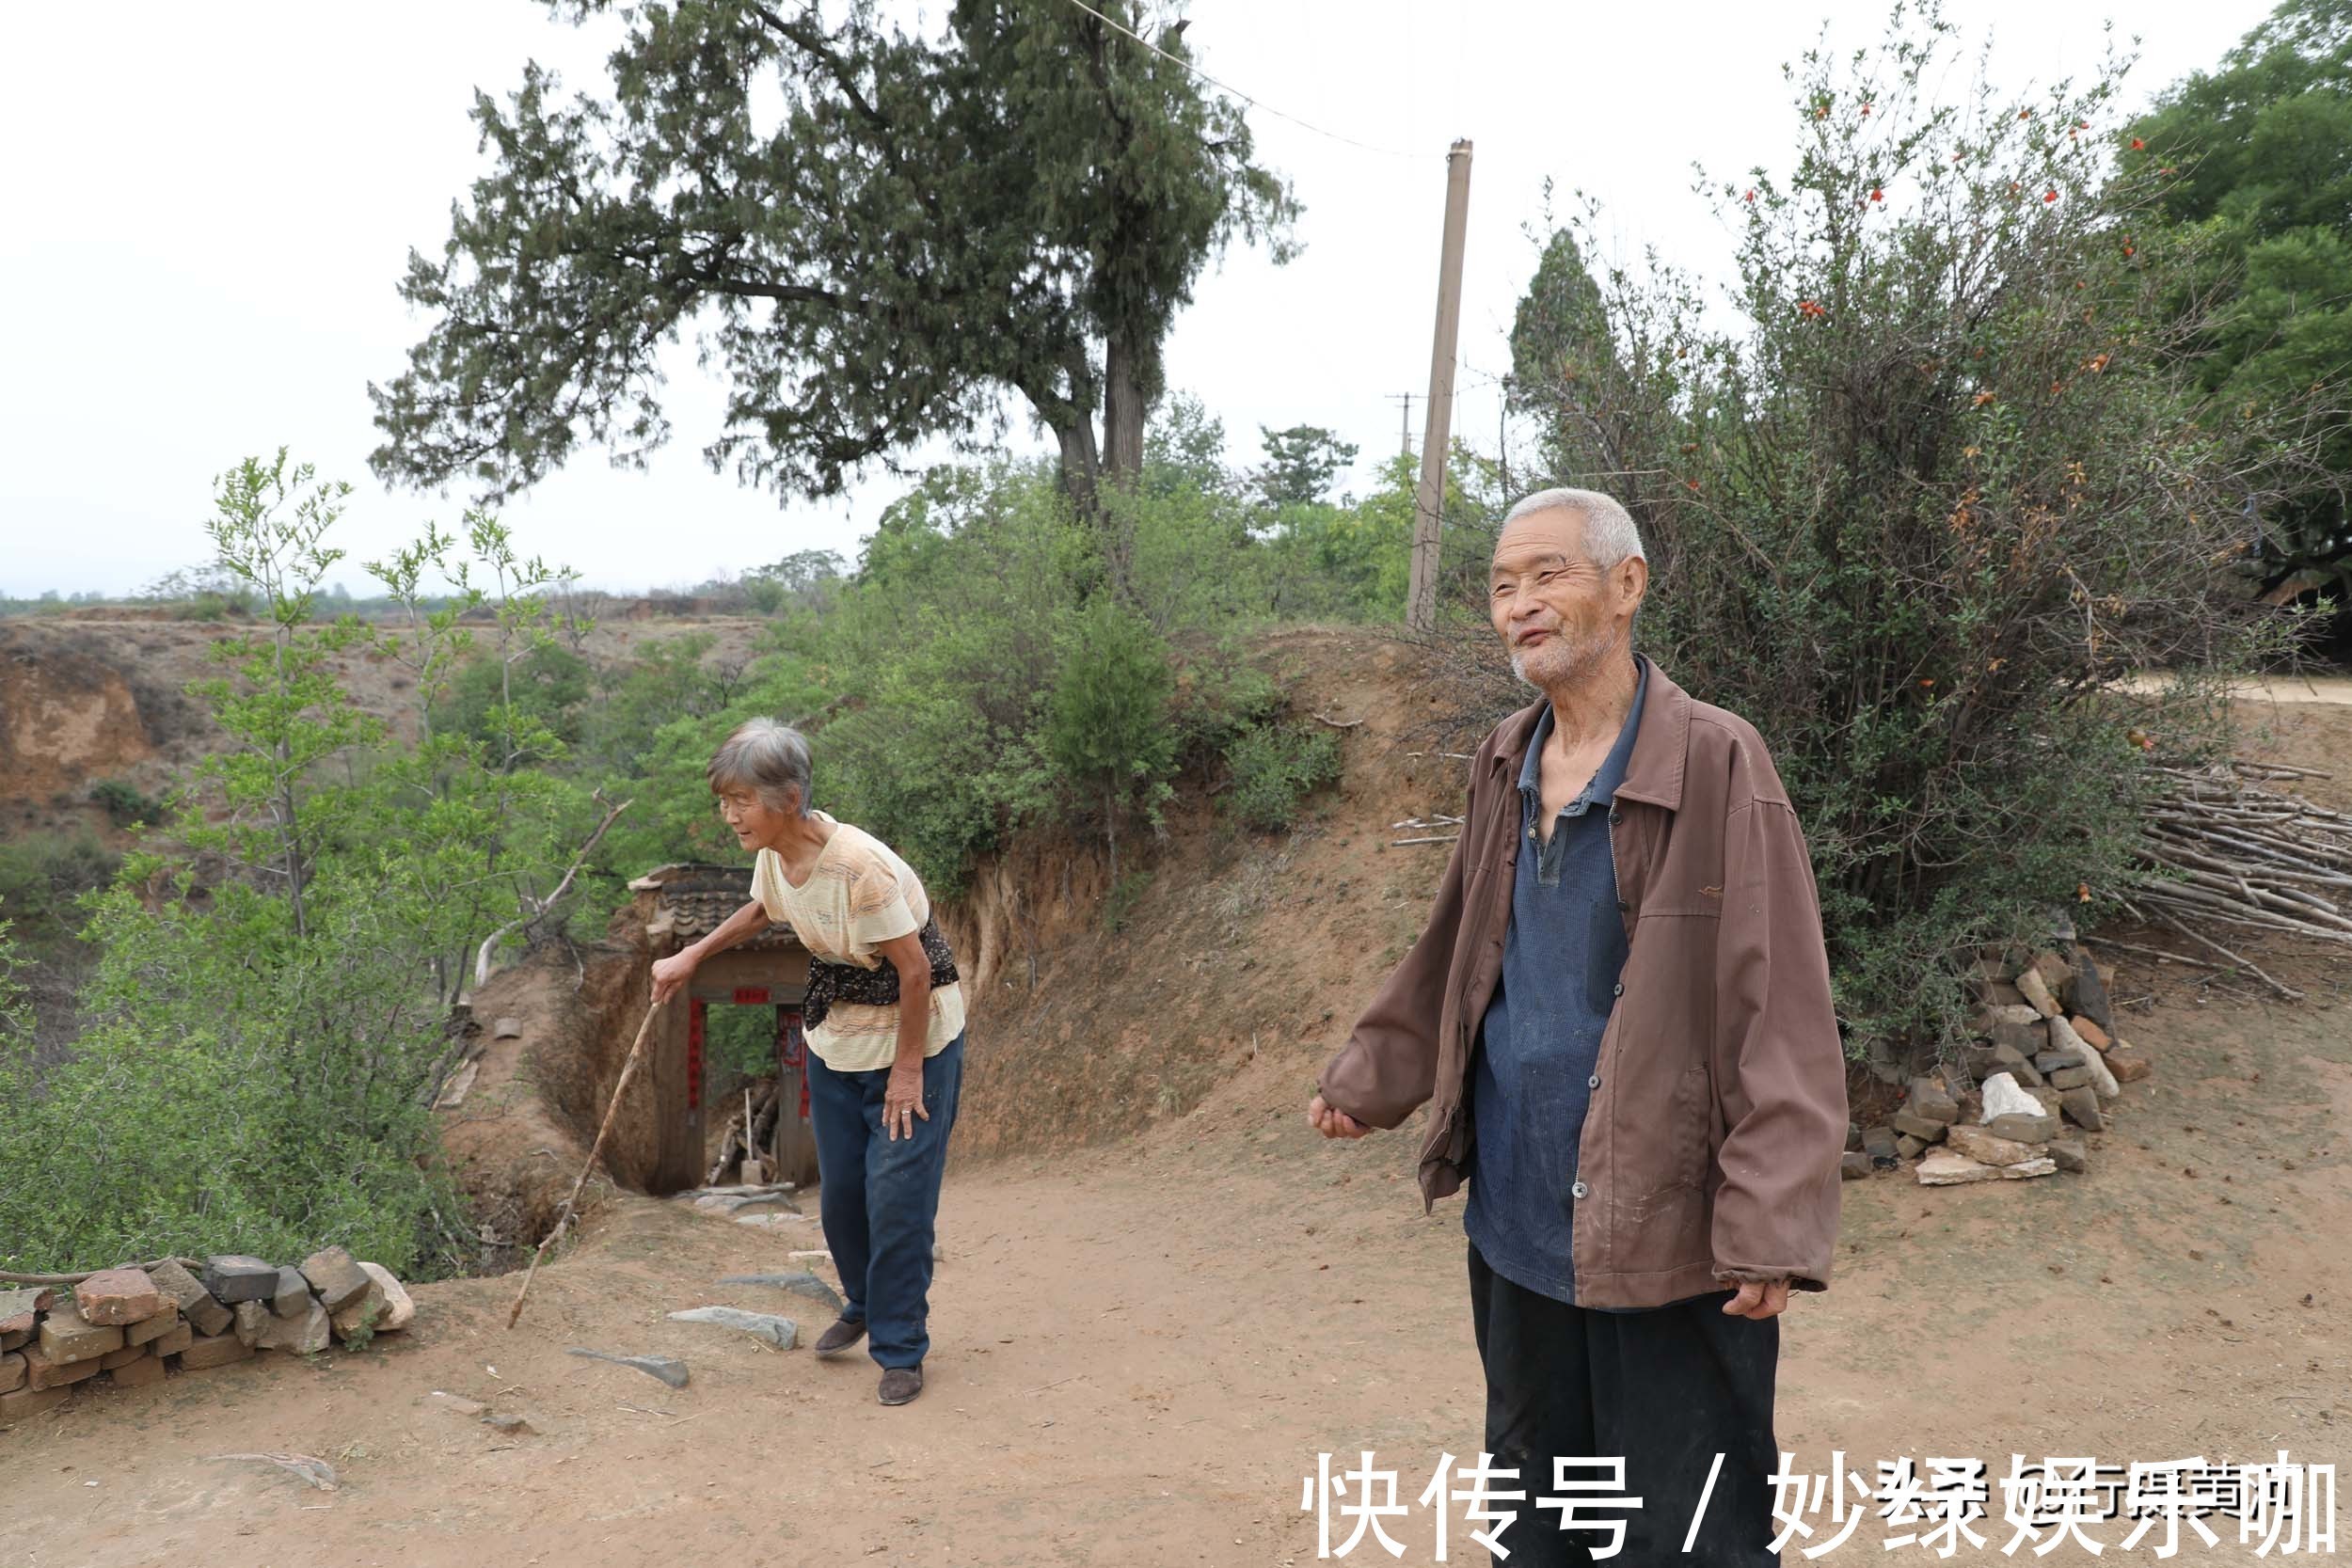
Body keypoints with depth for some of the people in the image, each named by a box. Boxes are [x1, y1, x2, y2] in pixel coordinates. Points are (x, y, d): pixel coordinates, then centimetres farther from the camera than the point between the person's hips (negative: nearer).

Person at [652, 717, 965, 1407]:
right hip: (836, 1039, 7)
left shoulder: (860, 866, -31)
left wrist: (907, 1069, -17)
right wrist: (692, 956, 17)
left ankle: (900, 1350, 12)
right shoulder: (773, 857, -7)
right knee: (839, 1190, 15)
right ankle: (863, 1307, 40)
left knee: (897, 1195, -5)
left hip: (915, 1036, -7)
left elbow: (916, 971, -24)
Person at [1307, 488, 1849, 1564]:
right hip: (1514, 1224, 6)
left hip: (1662, 1236, -6)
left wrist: (1771, 1225, -23)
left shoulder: (1715, 763, -14)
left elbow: (1779, 1014, -17)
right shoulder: (1502, 766, 6)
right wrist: (1365, 1081, 18)